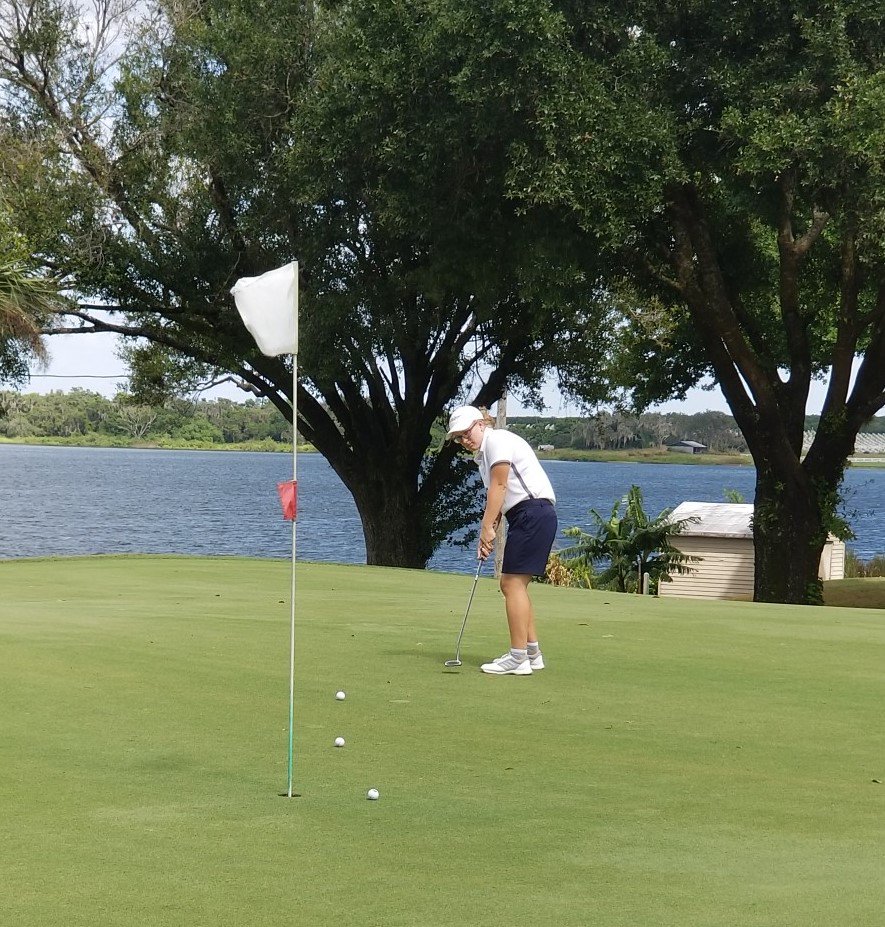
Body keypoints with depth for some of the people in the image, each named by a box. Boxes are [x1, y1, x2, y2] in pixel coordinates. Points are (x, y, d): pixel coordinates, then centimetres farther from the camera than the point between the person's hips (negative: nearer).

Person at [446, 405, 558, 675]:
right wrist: (487, 535, 5)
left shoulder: (498, 440, -7)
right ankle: (532, 653, 17)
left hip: (533, 513, -10)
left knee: (513, 583, -11)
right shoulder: (484, 454, 21)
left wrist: (487, 528, -12)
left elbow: (499, 486, -13)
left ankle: (518, 659, -11)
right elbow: (496, 497, 17)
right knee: (512, 584, 12)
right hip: (526, 517, 10)